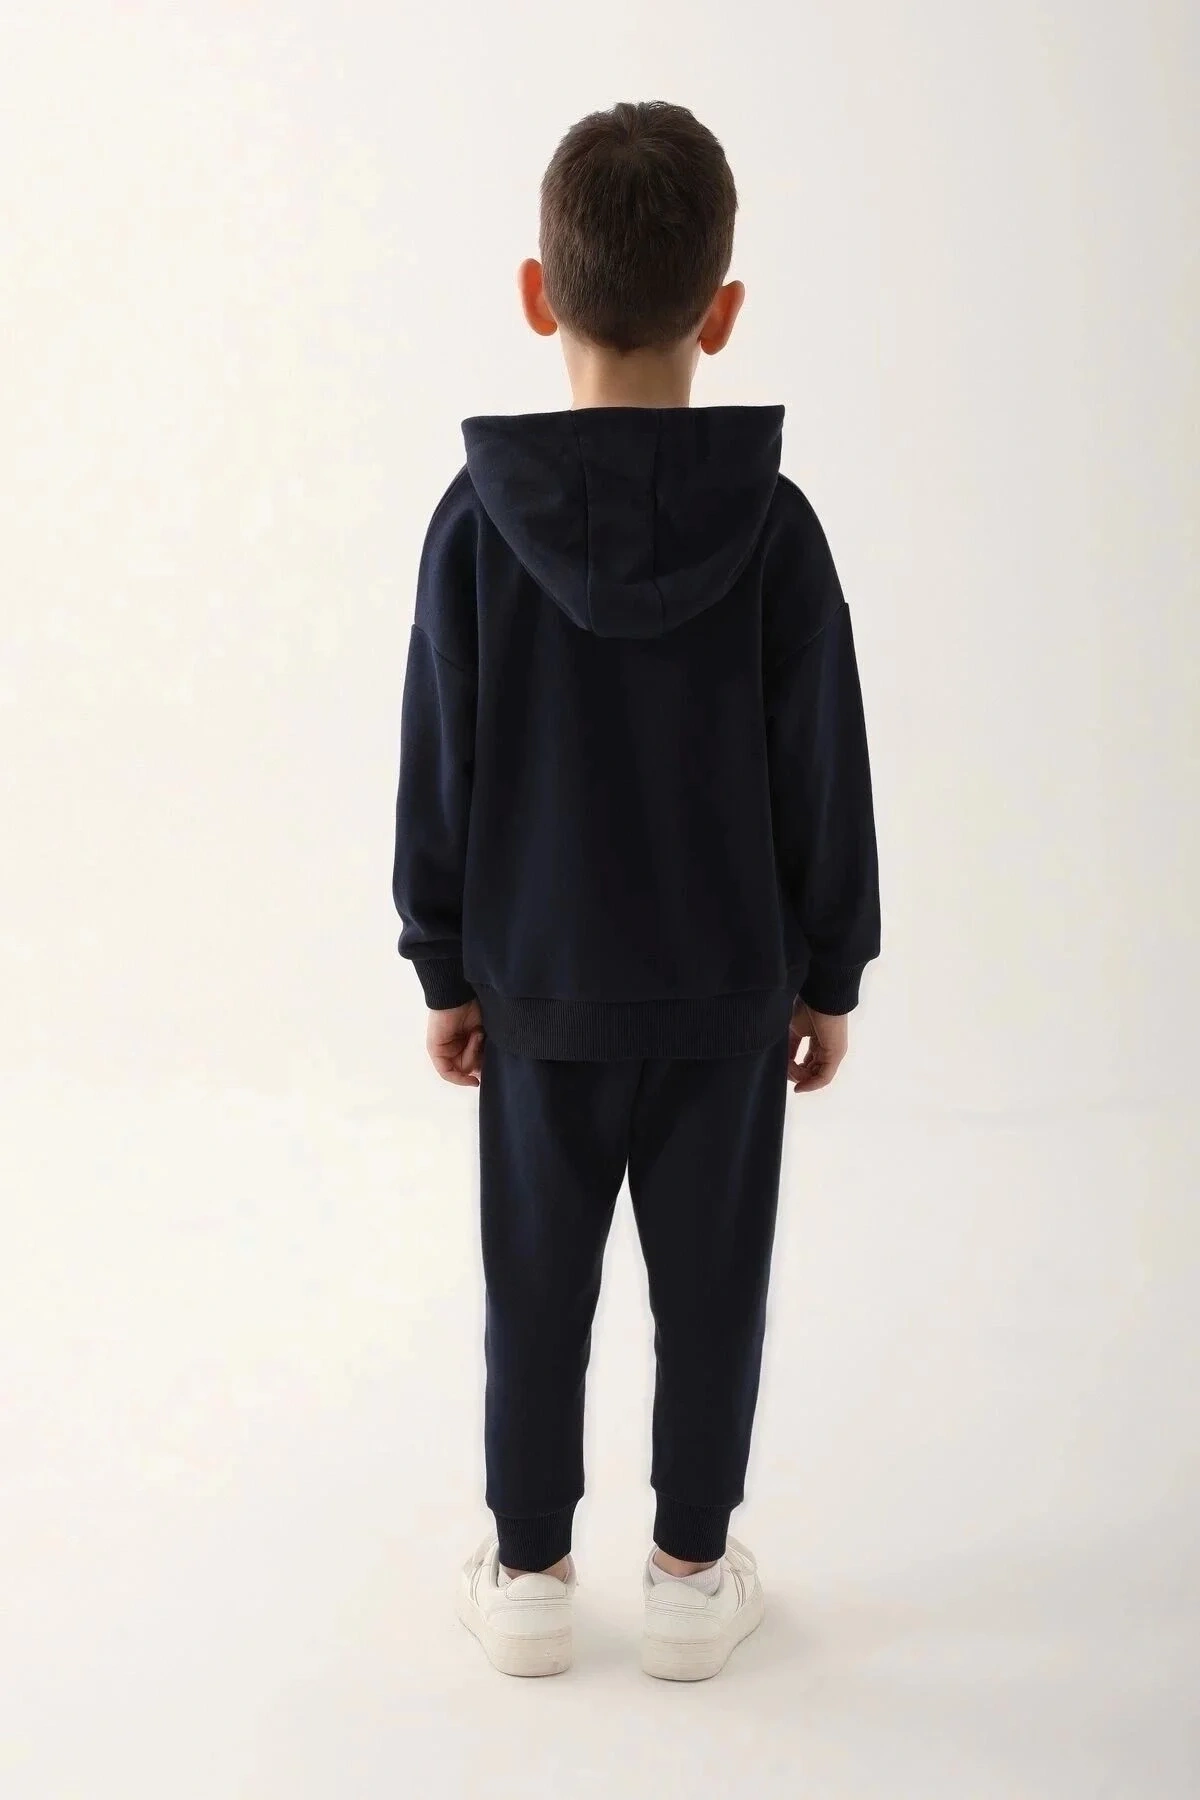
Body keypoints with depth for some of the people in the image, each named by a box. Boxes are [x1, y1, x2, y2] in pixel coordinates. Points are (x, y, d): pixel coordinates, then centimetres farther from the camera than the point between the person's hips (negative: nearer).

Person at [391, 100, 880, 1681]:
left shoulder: (478, 517, -9)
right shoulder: (773, 525, -10)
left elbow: (438, 769, -4)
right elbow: (824, 778, -5)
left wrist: (444, 965, 7)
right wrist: (828, 972, 7)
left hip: (539, 985, 1)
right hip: (726, 987, 0)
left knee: (538, 1286, 14)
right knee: (711, 1285, 13)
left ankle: (528, 1574, 28)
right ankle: (692, 1575, 27)